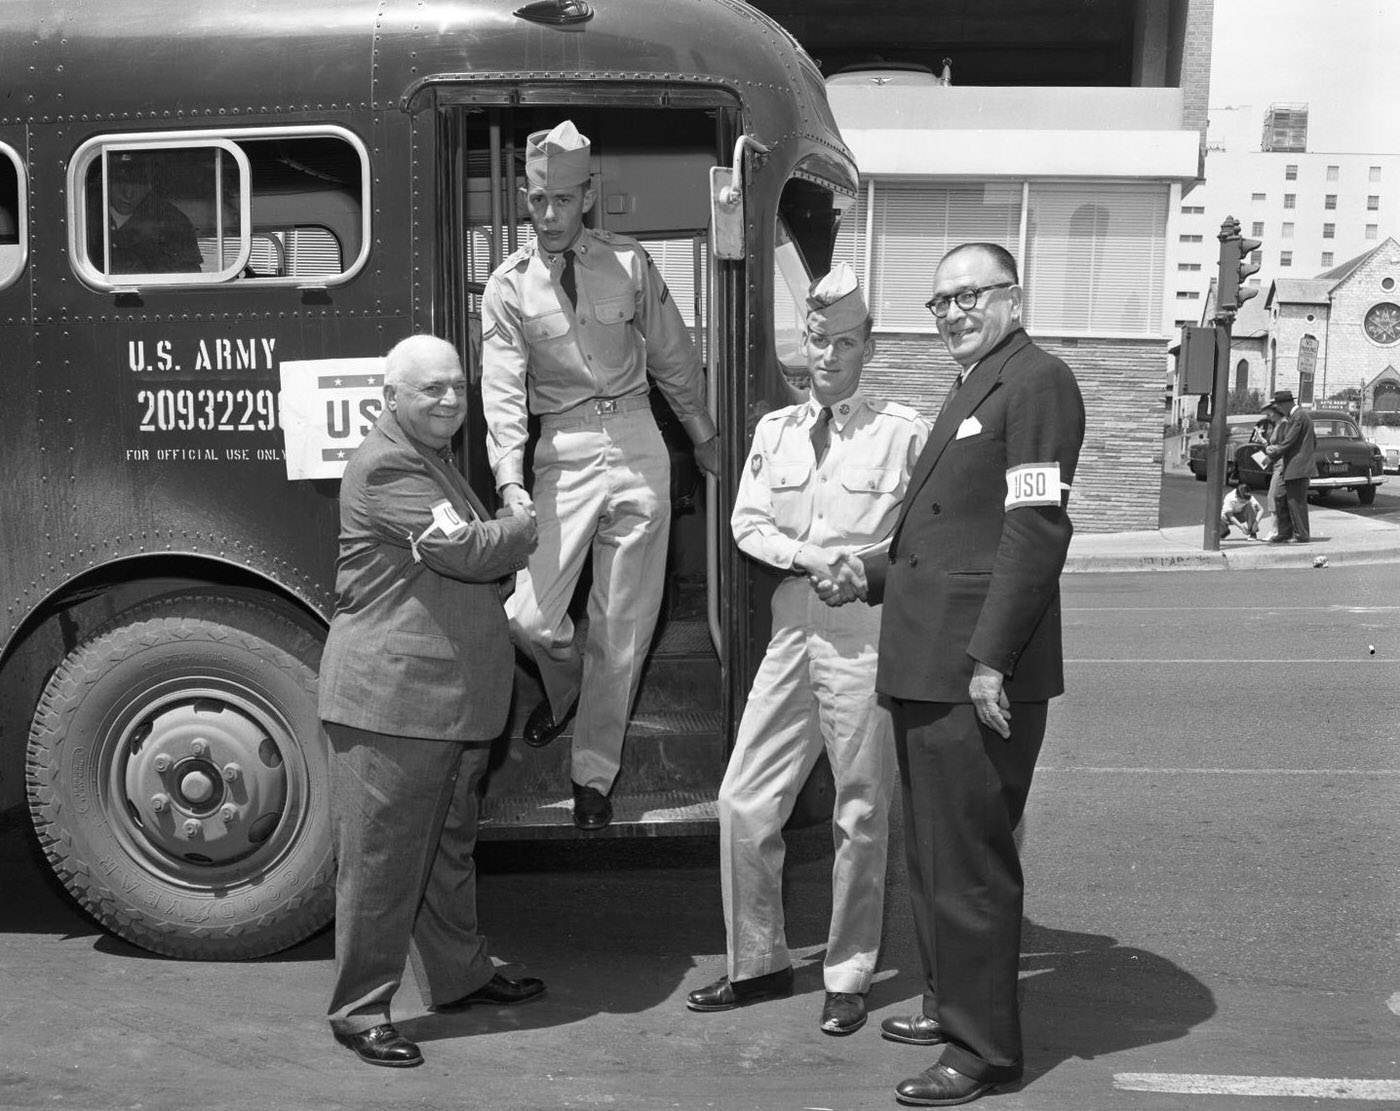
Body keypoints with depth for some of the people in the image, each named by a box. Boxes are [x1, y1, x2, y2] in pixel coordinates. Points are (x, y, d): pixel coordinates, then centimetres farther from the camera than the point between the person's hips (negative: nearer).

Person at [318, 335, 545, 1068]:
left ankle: (458, 975, 35)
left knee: (449, 848, 21)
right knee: (382, 858, -1)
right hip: (391, 697, -10)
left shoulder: (438, 460, 18)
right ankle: (358, 1011, 10)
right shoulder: (384, 467, -15)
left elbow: (484, 556, 19)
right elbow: (470, 552, -21)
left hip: (455, 699, 10)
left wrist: (501, 540, -2)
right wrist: (531, 527, -6)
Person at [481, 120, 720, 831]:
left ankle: (593, 774, 22)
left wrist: (703, 434, 21)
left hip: (637, 447, 1)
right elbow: (502, 394, -9)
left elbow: (673, 356, 13)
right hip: (563, 453, -1)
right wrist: (510, 481, -23)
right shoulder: (509, 288, -1)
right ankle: (566, 684, 29)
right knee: (529, 619, -10)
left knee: (624, 628, 5)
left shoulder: (629, 264, 3)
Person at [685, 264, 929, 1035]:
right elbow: (748, 524, 6)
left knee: (861, 813, 5)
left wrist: (869, 570, -15)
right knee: (745, 801, 5)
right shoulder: (775, 429, 11)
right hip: (792, 630, 5)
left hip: (867, 634, -4)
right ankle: (759, 963, 21)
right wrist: (813, 559, -9)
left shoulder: (903, 431, -3)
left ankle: (848, 978, 20)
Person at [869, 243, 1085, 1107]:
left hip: (978, 676, -10)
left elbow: (1036, 529, -19)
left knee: (968, 862, -1)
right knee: (934, 851, 19)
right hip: (930, 669, 10)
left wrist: (990, 660, -21)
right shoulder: (972, 389, 20)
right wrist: (872, 576, 18)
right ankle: (954, 1002, 34)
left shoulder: (1038, 381, -11)